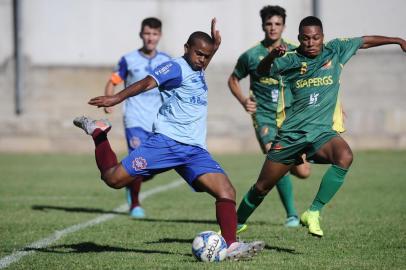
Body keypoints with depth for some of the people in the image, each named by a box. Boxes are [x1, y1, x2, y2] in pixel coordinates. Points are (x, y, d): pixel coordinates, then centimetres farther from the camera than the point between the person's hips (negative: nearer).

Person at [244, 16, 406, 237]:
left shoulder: (335, 50, 4)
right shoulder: (291, 60, -2)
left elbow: (366, 41, 16)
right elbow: (262, 71, -13)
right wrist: (272, 56, -33)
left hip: (321, 132, 1)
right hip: (291, 134, -1)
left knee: (345, 157, -33)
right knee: (262, 187, 6)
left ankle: (313, 213, -25)